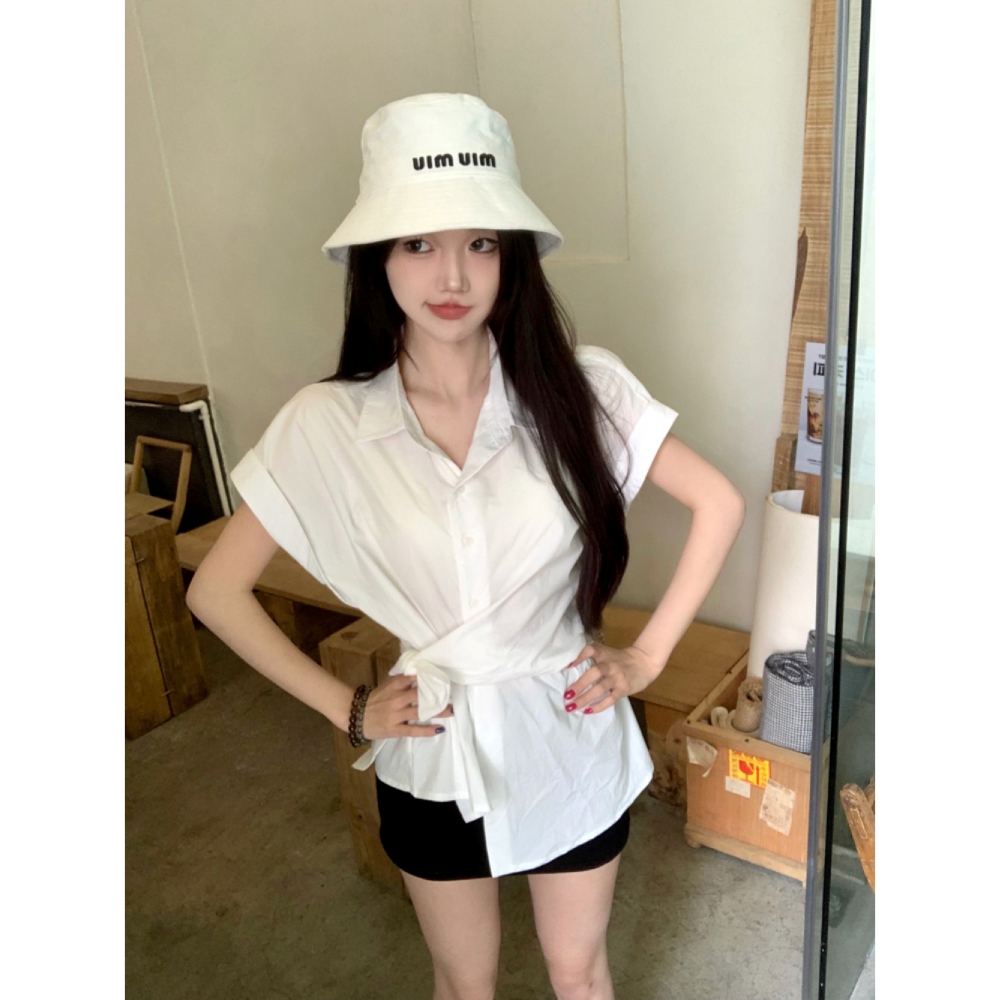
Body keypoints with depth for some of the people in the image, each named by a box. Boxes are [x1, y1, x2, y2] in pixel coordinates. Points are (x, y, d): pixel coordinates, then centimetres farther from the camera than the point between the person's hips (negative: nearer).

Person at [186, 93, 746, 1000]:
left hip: (574, 738, 0)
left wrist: (649, 656, -8)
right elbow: (216, 591, -6)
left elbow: (719, 503, -5)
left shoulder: (580, 389, -16)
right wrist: (344, 709, -7)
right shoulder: (327, 425, -16)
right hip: (433, 755, 0)